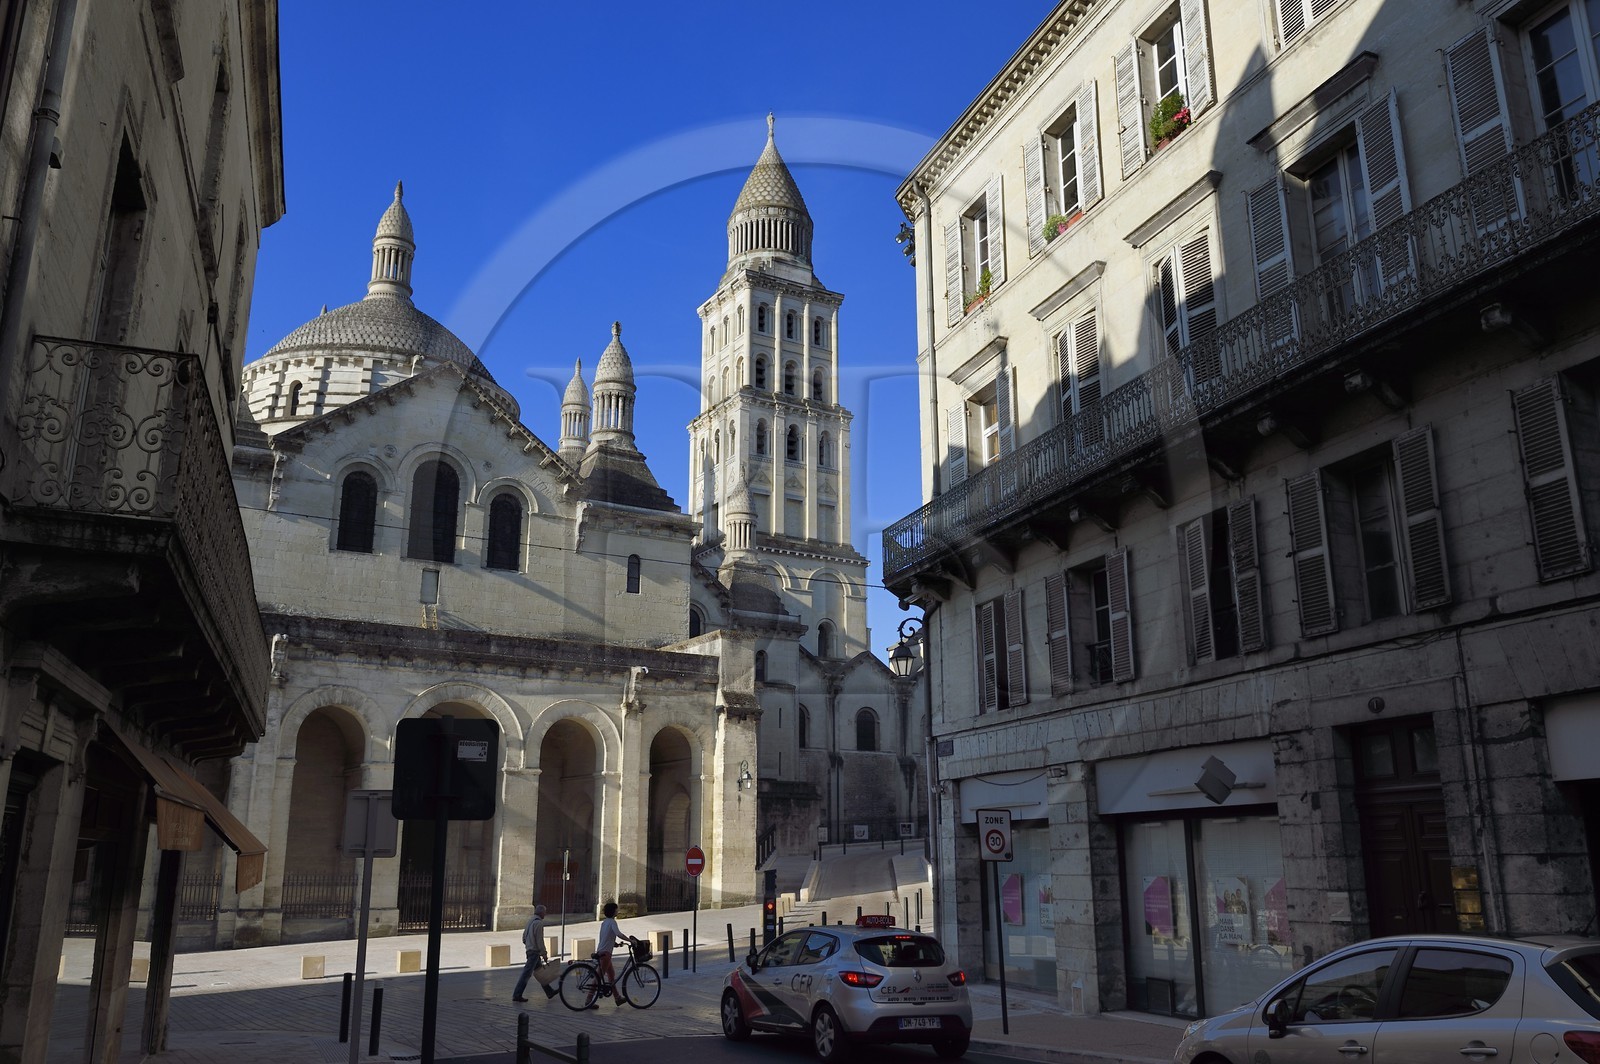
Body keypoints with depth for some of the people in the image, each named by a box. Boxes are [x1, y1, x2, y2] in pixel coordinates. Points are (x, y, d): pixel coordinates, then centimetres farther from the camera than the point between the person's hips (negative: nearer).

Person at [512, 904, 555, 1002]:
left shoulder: (530, 921, 12)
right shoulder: (539, 923, -16)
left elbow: (524, 937, 18)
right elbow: (540, 940, -19)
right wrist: (544, 954, -13)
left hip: (529, 950, 10)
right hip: (535, 951, -10)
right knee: (527, 973, -6)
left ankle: (549, 992, 24)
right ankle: (517, 995, -4)